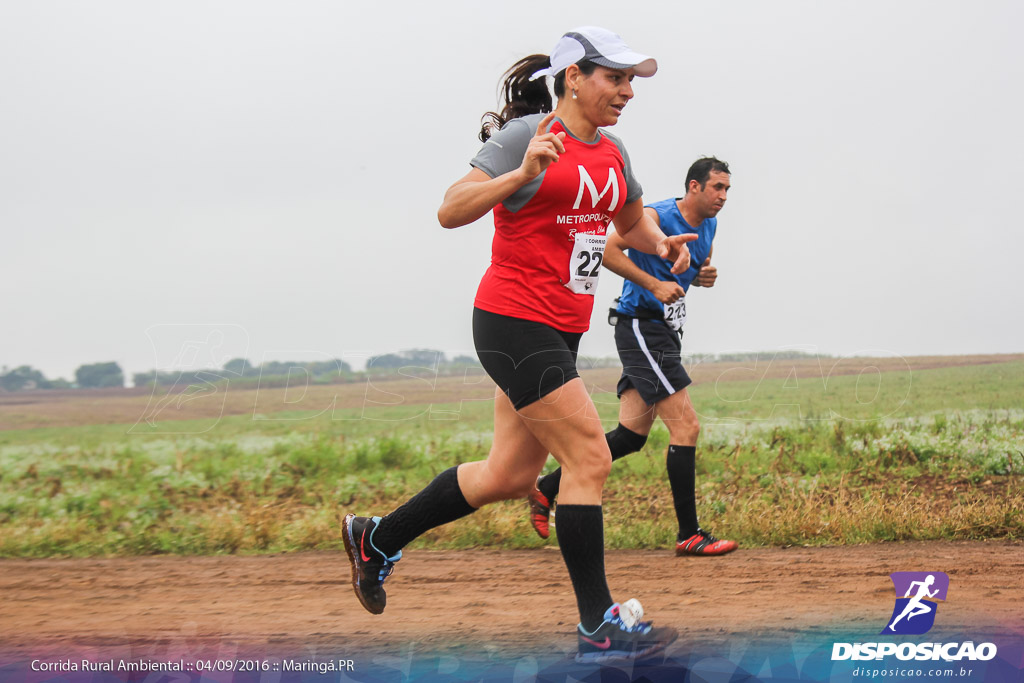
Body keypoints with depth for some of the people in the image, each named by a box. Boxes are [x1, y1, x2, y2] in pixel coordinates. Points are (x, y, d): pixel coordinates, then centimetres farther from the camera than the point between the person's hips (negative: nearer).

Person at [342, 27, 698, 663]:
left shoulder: (612, 152, 12)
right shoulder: (525, 135, -12)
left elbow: (632, 221, 29)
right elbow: (451, 210, -18)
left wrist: (661, 244, 7)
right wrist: (523, 175, -31)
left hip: (560, 333, 9)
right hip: (513, 323, -9)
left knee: (510, 476, 13)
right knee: (590, 457, -12)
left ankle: (378, 537, 29)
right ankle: (599, 626, -5)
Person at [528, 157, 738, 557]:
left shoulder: (708, 227, 13)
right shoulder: (655, 218, -14)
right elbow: (609, 251, -20)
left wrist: (704, 276, 3)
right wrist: (655, 284, -27)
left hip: (664, 333, 10)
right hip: (641, 326, -10)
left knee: (631, 435, 9)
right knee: (686, 427, -13)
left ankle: (547, 489, 18)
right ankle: (689, 535, -9)